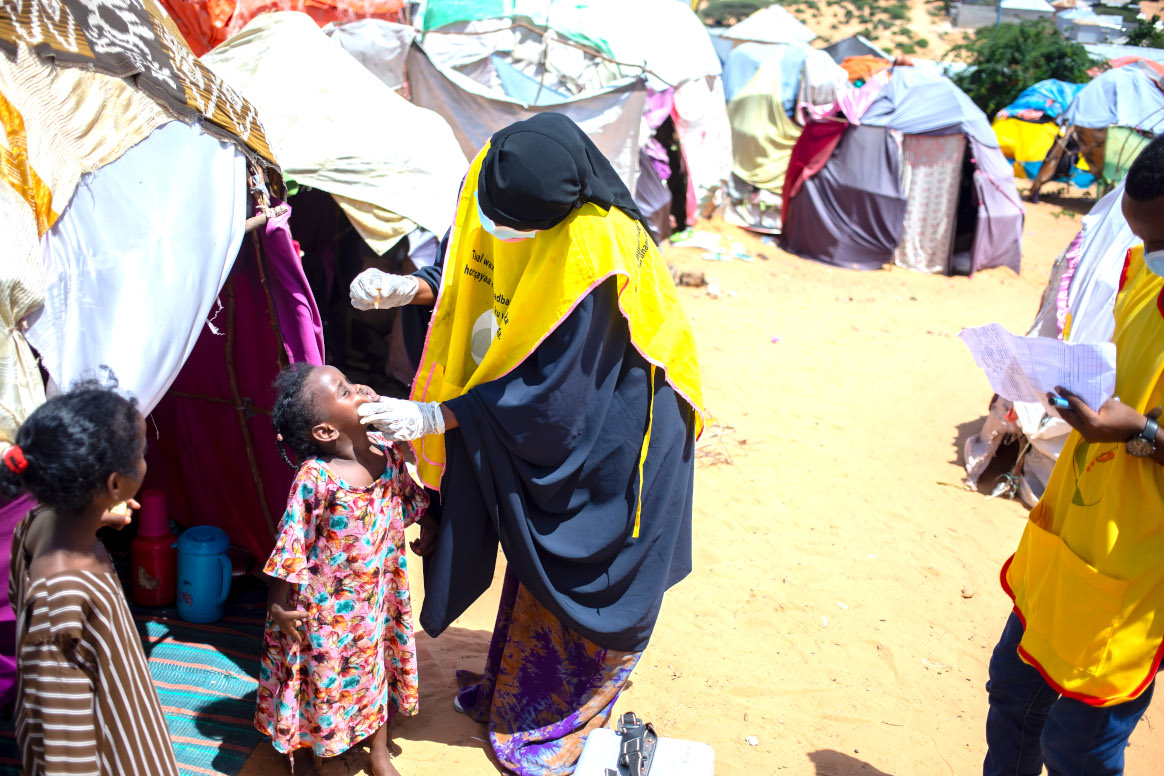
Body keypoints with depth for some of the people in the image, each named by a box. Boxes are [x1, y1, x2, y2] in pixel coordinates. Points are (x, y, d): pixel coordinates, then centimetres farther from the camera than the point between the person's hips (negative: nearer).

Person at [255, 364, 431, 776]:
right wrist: (278, 605, -16)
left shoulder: (386, 451, -11)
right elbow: (291, 544, -21)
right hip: (326, 605, -5)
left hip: (378, 594, 6)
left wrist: (428, 527, 15)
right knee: (318, 678, 16)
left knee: (379, 666, 22)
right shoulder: (314, 479, -29)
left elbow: (408, 498, 10)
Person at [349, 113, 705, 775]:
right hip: (536, 408, 7)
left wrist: (436, 417, -27)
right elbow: (463, 273, 2)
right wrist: (406, 289, -17)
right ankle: (512, 686, 47)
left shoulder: (594, 255, -37)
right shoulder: (491, 183, -17)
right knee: (531, 559, 23)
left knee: (576, 574, 13)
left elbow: (549, 395, -30)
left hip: (608, 432, -7)